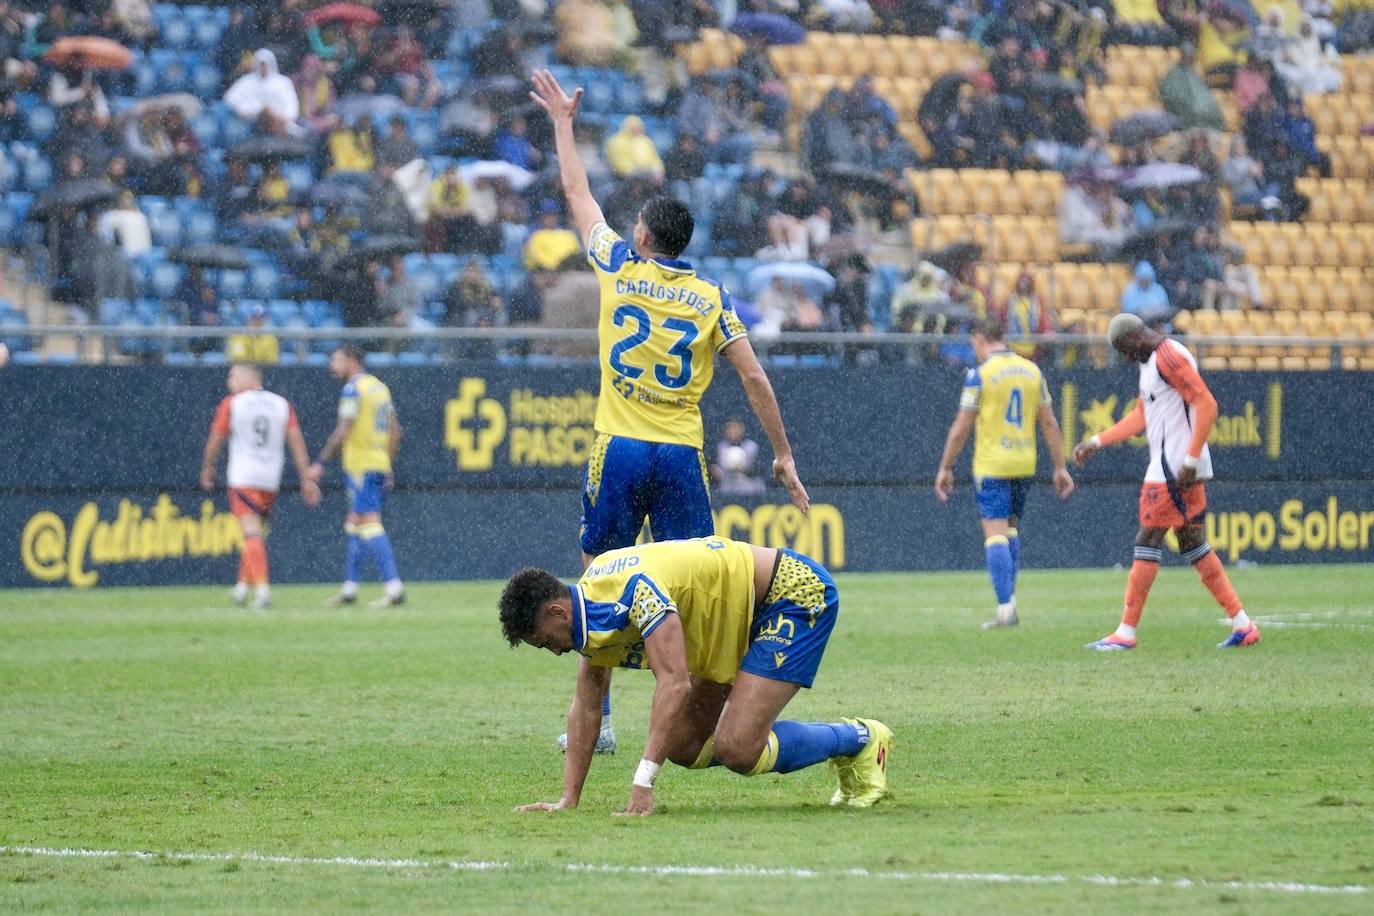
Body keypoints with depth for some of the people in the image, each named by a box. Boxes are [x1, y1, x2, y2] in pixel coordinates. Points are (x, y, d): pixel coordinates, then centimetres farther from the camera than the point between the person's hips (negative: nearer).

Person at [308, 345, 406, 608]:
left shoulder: (353, 389, -10)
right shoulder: (380, 387, 16)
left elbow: (343, 432, -17)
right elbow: (395, 431, 19)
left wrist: (321, 463, -12)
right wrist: (388, 466, 24)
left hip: (360, 466, -9)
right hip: (380, 465, 9)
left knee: (369, 524, -12)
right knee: (354, 524, 16)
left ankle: (394, 589, -20)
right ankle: (349, 589, 18)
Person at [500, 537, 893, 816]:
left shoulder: (635, 589, -32)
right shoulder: (588, 612, -2)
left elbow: (674, 683, -40)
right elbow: (586, 706, 4)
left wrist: (643, 784, -44)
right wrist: (568, 800, -2)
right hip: (745, 618, 10)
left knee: (736, 751, -21)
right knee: (684, 748, 7)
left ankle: (861, 740, 2)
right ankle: (838, 738, 19)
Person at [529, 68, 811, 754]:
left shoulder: (619, 269, 2)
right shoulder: (711, 299, 4)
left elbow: (578, 196, 15)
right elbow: (754, 377, 0)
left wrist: (562, 120, 27)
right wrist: (783, 455, 6)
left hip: (619, 450, -1)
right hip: (682, 457, 1)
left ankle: (595, 717, 4)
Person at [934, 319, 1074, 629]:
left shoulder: (980, 374, -9)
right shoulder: (1032, 370, 7)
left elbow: (960, 428, -7)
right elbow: (1049, 423, 8)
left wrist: (945, 468, 1)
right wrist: (1060, 467, 13)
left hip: (991, 466, -5)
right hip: (1024, 464, 5)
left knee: (995, 533, -5)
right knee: (1011, 528, 20)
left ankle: (1005, 608, -13)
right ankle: (1009, 600, 17)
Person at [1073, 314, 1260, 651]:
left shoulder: (1170, 357, -14)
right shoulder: (1152, 361, 18)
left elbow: (1207, 405, -21)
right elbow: (1141, 417, 26)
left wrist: (1191, 459, -23)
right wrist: (1096, 442, 24)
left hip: (1172, 470, -10)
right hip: (1181, 469, 10)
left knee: (1147, 544, -4)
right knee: (1193, 545, 12)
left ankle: (1126, 632, 0)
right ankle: (1243, 624, 11)